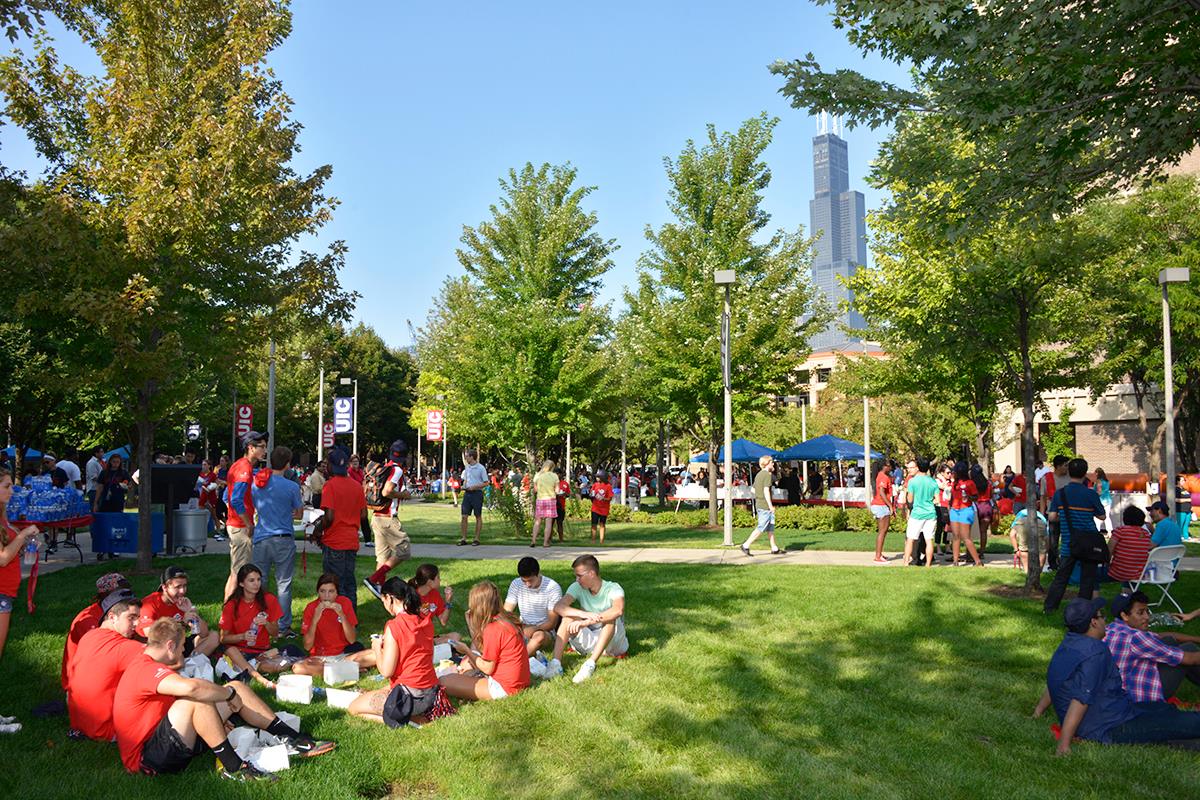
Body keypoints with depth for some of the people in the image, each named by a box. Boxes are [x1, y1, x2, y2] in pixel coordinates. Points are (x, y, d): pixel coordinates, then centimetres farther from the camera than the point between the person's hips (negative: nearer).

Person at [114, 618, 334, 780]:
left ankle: (292, 739, 0)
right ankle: (233, 766, -23)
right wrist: (229, 694, -23)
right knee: (198, 698, -34)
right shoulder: (146, 669, -21)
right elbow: (190, 687, -40)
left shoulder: (145, 666, 14)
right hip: (148, 759, -10)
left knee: (237, 688, 1)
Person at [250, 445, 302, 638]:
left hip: (261, 538, 3)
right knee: (283, 584, 4)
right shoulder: (291, 487, -9)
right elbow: (299, 514, 4)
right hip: (284, 540, -3)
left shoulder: (256, 483, 2)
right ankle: (283, 627, 8)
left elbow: (252, 509, 15)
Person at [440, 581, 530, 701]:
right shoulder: (505, 619, 5)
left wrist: (466, 650, -2)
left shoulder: (493, 629, -21)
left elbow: (487, 668, -15)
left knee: (443, 681, -10)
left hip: (504, 687, -9)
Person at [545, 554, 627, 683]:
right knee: (569, 616, -17)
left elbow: (618, 610, -39)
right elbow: (558, 607, -22)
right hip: (589, 643, 4)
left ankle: (590, 664, -39)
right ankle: (556, 663, -30)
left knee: (611, 618, -31)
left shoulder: (613, 589, -16)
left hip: (613, 642, -3)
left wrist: (585, 622, -45)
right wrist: (584, 614, -39)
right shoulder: (577, 588, -4)